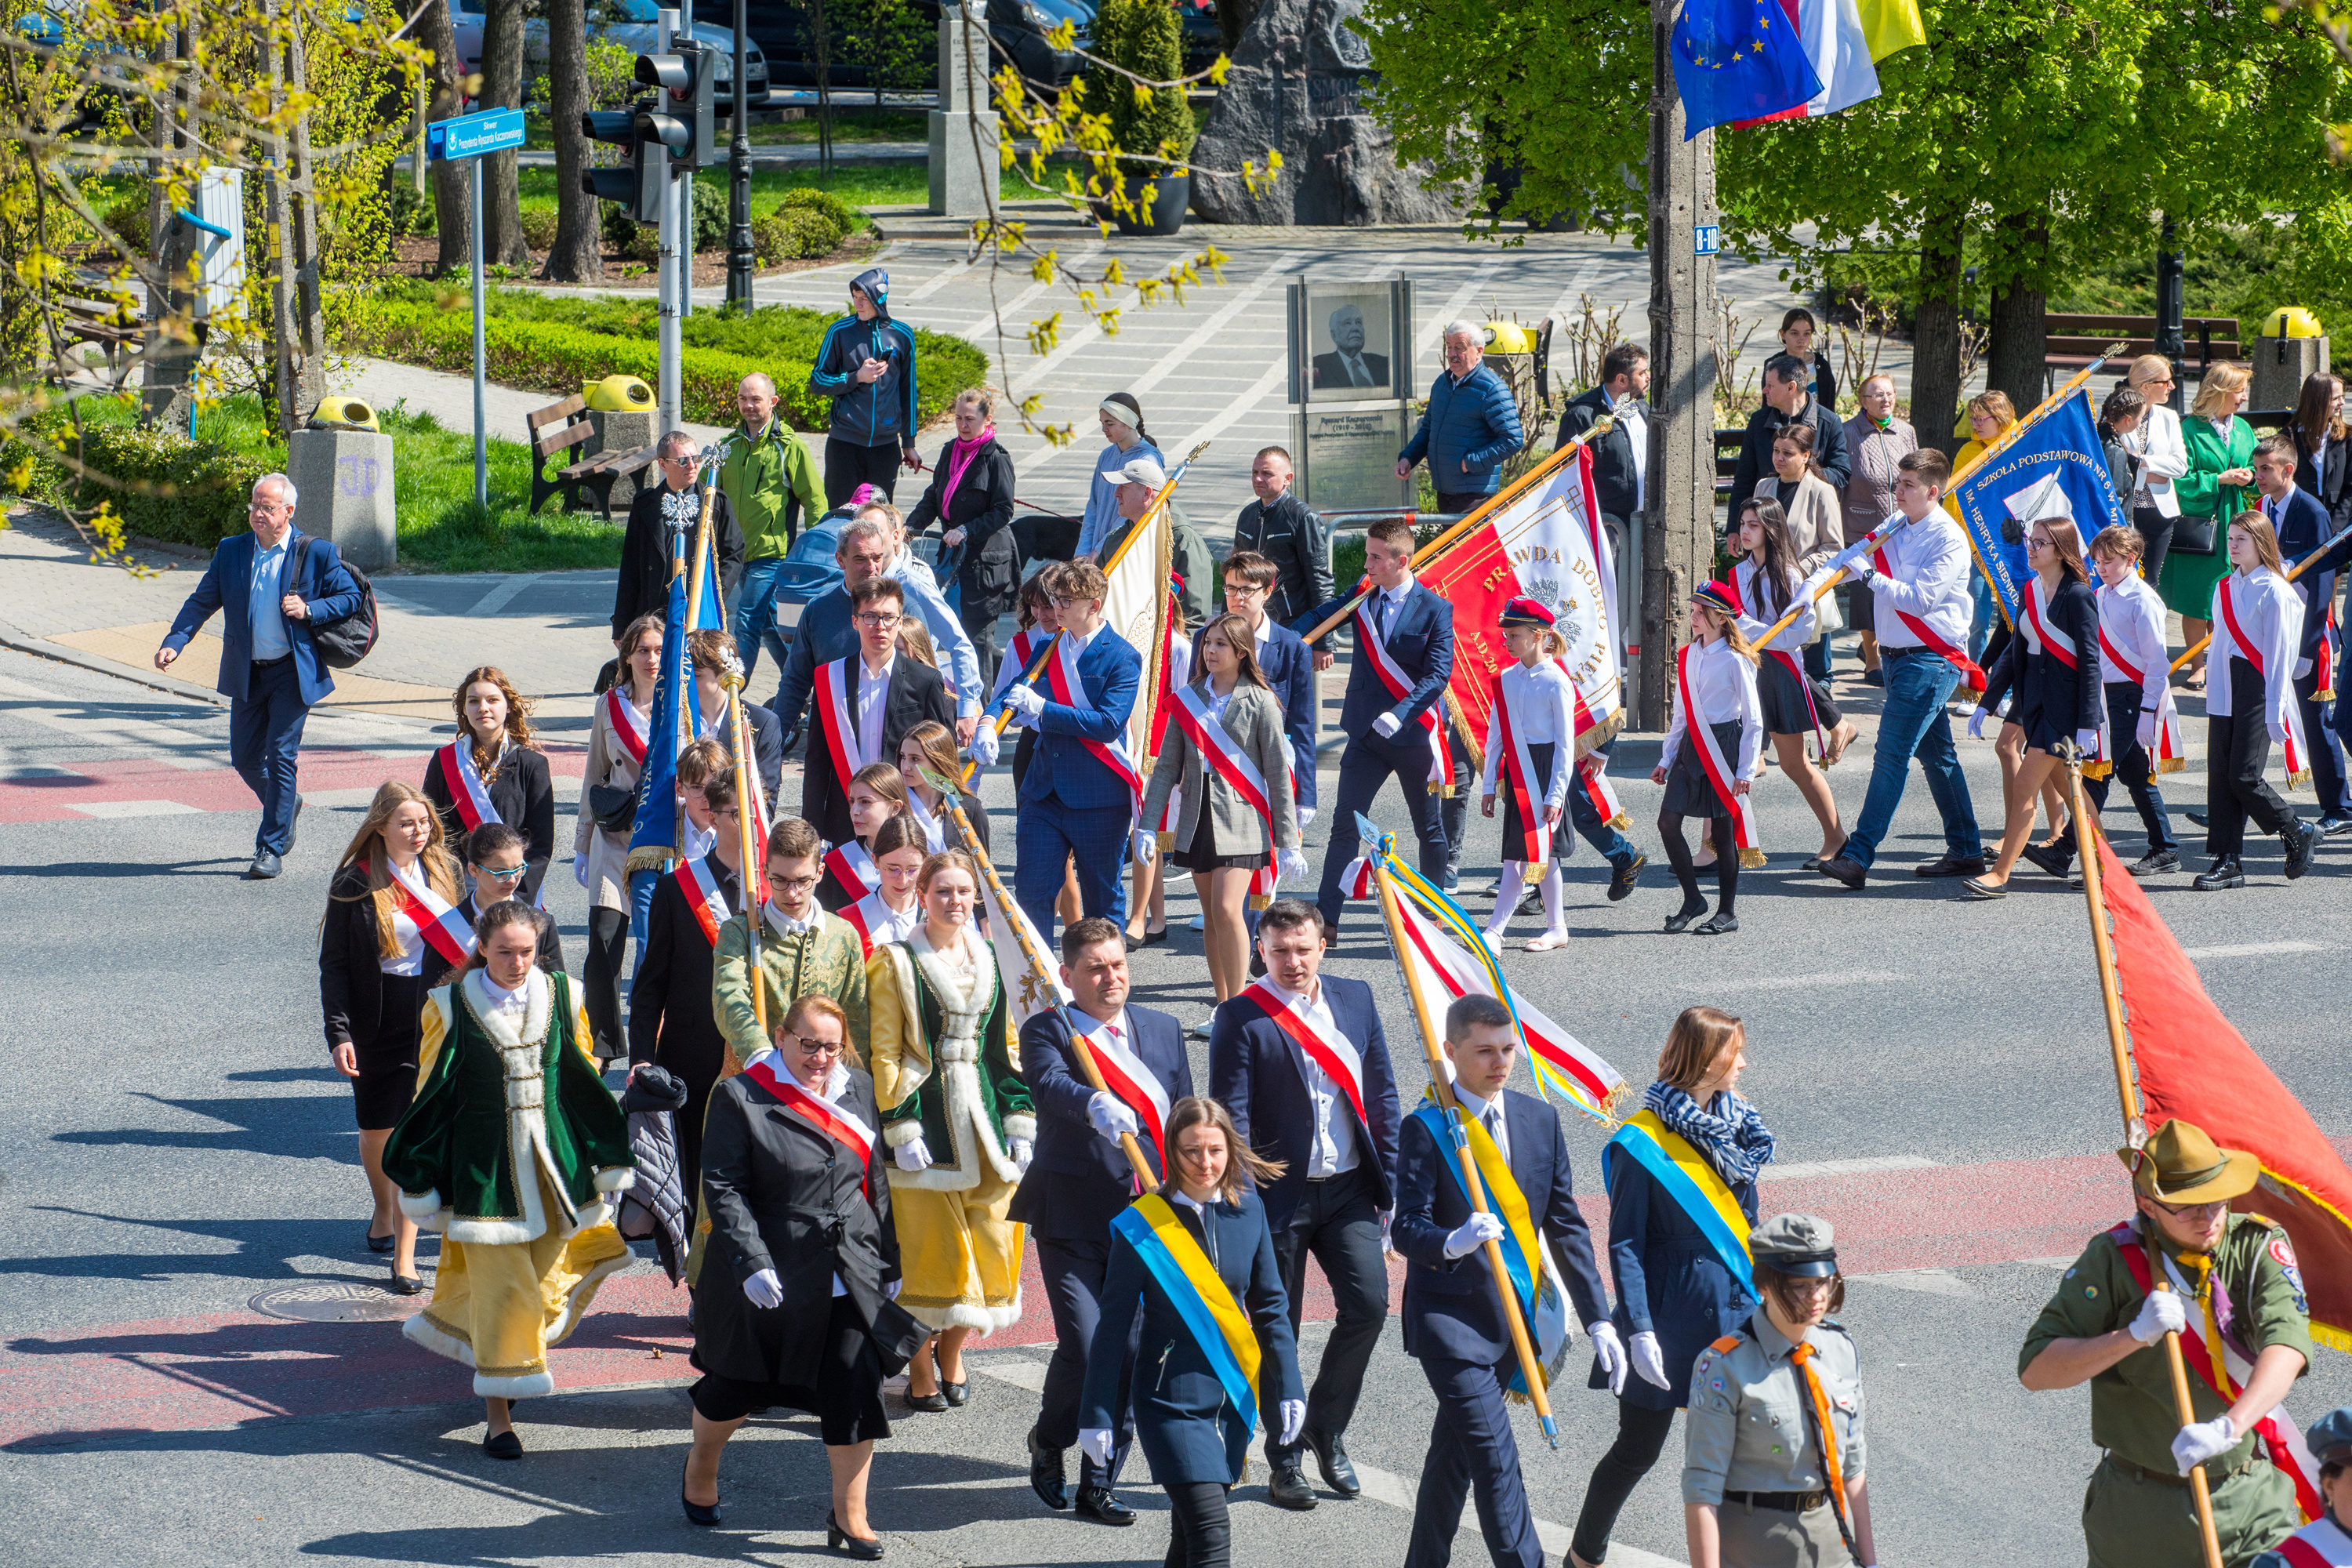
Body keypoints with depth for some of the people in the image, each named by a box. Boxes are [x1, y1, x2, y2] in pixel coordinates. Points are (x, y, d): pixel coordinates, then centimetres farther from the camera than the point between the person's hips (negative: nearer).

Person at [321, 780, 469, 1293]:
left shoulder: (441, 872, 4)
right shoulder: (355, 883, -6)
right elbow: (334, 963, -5)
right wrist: (338, 1032, -15)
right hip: (375, 1021, -1)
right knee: (376, 1130, 12)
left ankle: (404, 1254, -4)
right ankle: (383, 1209, 43)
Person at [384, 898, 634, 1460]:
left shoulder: (562, 998, 2)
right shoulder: (449, 1007, -5)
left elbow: (587, 1083, 11)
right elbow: (430, 1095, 1)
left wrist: (606, 1161, 12)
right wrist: (421, 1182, 2)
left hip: (554, 1160, 3)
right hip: (484, 1164, -3)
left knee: (545, 1280, 10)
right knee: (499, 1287, -5)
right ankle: (497, 1414, 4)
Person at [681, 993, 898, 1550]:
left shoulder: (859, 1091, 8)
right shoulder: (741, 1097, -8)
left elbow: (877, 1182, 15)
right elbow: (724, 1189, -11)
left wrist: (890, 1261, 15)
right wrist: (750, 1264, -20)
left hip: (851, 1277, 3)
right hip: (771, 1278, -3)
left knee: (856, 1389, -7)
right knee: (735, 1384, 14)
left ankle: (849, 1516, 3)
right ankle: (700, 1468, 43)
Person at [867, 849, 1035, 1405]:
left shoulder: (992, 961, 12)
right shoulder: (896, 963, -2)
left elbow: (1010, 1047, 14)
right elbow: (884, 1054, -5)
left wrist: (1021, 1123, 7)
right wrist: (900, 1129, -12)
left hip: (984, 1116, 4)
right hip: (927, 1113, -4)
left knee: (989, 1242, 3)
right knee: (925, 1244, -3)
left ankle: (952, 1351, 22)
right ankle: (921, 1368, 8)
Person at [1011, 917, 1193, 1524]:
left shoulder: (1162, 1030, 14)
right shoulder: (1049, 1031, -2)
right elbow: (1050, 1085, -24)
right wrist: (1095, 1105, -45)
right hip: (1074, 1219, -4)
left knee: (1133, 1350, 2)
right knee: (1084, 1346, -12)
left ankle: (1099, 1483, 14)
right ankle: (1049, 1442, 18)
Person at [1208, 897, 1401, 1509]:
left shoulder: (1355, 1000, 6)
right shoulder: (1241, 1020, -8)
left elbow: (1381, 1093, 11)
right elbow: (1232, 1116, -10)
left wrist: (1388, 1181, 8)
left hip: (1349, 1188, 3)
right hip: (1280, 1194, -3)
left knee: (1368, 1305, -7)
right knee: (1277, 1329, 4)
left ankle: (1326, 1428, 15)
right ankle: (1285, 1460, 18)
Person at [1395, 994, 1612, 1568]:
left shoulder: (1538, 1119, 7)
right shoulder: (1426, 1129, -10)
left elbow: (1565, 1225, 11)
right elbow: (1407, 1227, -15)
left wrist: (1597, 1318, 6)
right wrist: (1453, 1242, -38)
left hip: (1513, 1318, 6)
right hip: (1451, 1317, -6)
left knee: (1455, 1453, 17)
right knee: (1495, 1460, -13)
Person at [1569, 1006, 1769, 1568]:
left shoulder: (1735, 1122, 4)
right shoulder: (1643, 1142, -15)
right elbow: (1624, 1244, -14)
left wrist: (1761, 1300, 16)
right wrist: (1639, 1331, -20)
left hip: (1734, 1311, 5)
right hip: (1670, 1317, -5)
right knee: (1638, 1452, 7)